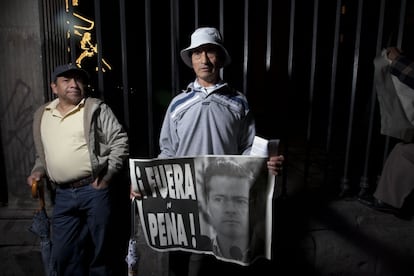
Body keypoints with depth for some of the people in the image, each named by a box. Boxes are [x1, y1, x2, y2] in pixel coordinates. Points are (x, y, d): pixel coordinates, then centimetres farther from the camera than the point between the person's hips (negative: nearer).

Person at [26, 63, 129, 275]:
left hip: (94, 190, -4)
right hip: (63, 195, 5)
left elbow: (120, 141, -6)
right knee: (63, 253, 11)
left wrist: (108, 176, -10)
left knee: (100, 248, 9)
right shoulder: (42, 115, 13)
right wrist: (39, 170, 6)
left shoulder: (96, 109, -3)